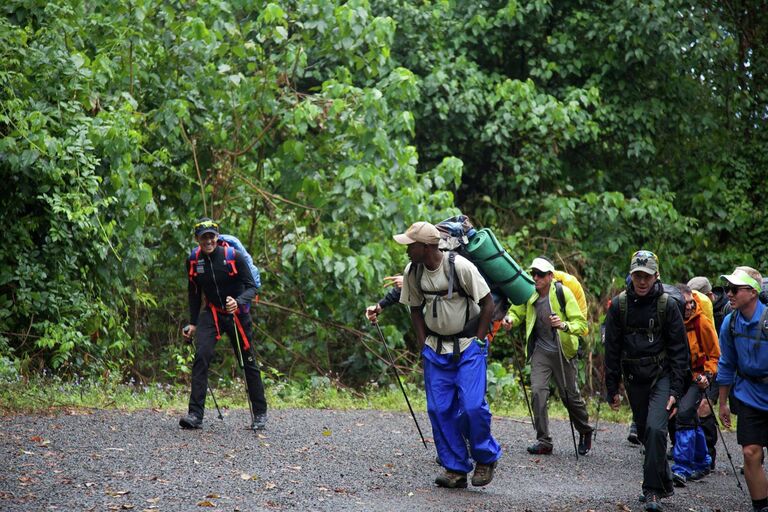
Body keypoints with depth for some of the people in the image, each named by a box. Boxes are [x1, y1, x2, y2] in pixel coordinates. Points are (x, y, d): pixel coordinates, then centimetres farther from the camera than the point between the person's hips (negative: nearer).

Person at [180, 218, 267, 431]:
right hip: (211, 313, 2)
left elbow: (252, 287, -14)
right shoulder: (194, 260, -4)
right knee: (201, 356, -18)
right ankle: (195, 414, -20)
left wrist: (238, 302, -34)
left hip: (237, 314, -2)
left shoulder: (234, 257, -15)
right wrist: (193, 323, 9)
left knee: (247, 362, 4)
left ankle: (260, 414, 20)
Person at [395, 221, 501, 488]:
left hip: (468, 346, -5)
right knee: (439, 409, 0)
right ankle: (455, 469, 8)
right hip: (435, 348, 5)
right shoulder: (412, 272, -4)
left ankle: (486, 458, 8)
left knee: (472, 405, -14)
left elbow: (488, 304, -11)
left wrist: (477, 341, -10)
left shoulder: (460, 267, -19)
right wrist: (423, 344, 3)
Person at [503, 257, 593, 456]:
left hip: (562, 352, -3)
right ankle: (543, 441, -9)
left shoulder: (563, 293, -13)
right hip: (541, 351, 3)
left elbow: (581, 323, -15)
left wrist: (565, 326, -36)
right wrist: (511, 319, -8)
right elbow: (517, 311, 16)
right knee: (538, 391, -14)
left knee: (570, 395, 6)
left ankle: (585, 433, 32)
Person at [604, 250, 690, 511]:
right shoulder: (619, 305, -1)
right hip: (634, 379, 3)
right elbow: (612, 350, 4)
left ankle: (652, 490, -15)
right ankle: (664, 483, 26)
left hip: (662, 375, -3)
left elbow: (680, 351, -4)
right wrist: (612, 389, 3)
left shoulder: (667, 305, -7)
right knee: (645, 433, 10)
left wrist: (675, 391, -10)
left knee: (655, 429, -19)